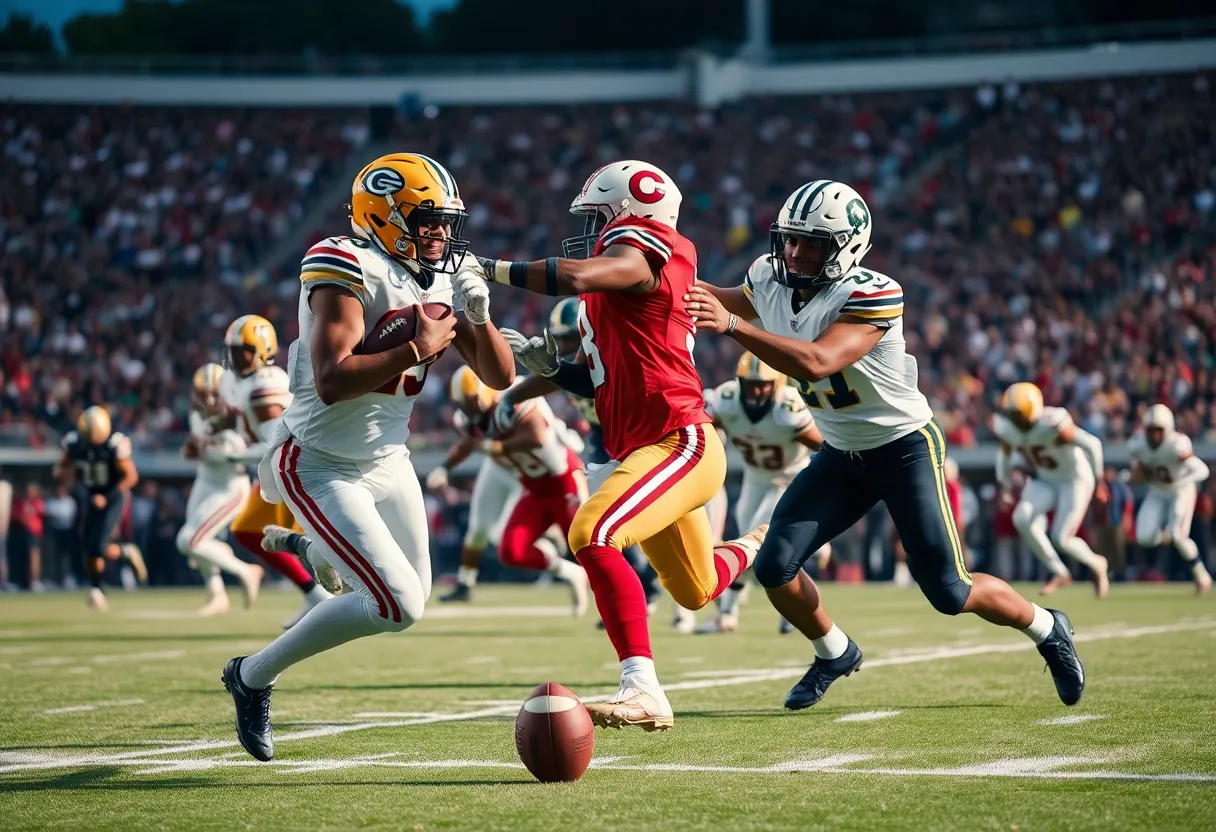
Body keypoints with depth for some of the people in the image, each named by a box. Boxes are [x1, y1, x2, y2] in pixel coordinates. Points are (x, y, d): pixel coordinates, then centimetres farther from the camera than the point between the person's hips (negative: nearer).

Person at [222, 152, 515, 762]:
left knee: (413, 594, 19)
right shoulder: (348, 270, -22)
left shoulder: (443, 280, 2)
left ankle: (305, 549, 44)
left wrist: (479, 316, -13)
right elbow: (331, 382, -33)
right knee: (396, 604, -17)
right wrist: (418, 349, -27)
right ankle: (254, 676, 0)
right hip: (320, 466, -8)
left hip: (387, 460, 8)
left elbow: (500, 377, 4)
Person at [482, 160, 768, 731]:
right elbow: (605, 383, 21)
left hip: (679, 442, -10)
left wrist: (491, 269, -24)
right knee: (695, 591, 28)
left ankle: (643, 692, -32)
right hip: (641, 451, 10)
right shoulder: (614, 284, 17)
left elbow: (575, 277, -33)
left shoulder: (639, 251, -11)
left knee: (592, 535, -30)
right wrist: (546, 365, 7)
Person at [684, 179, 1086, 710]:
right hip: (841, 456, 6)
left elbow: (817, 363, -43)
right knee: (775, 567, -9)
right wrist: (692, 294, -3)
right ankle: (834, 654, 20)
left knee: (948, 592, -5)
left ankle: (1047, 629, 24)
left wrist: (733, 326, -49)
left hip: (905, 447, -6)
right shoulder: (771, 282, -7)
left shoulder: (872, 296, -28)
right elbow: (730, 302, 18)